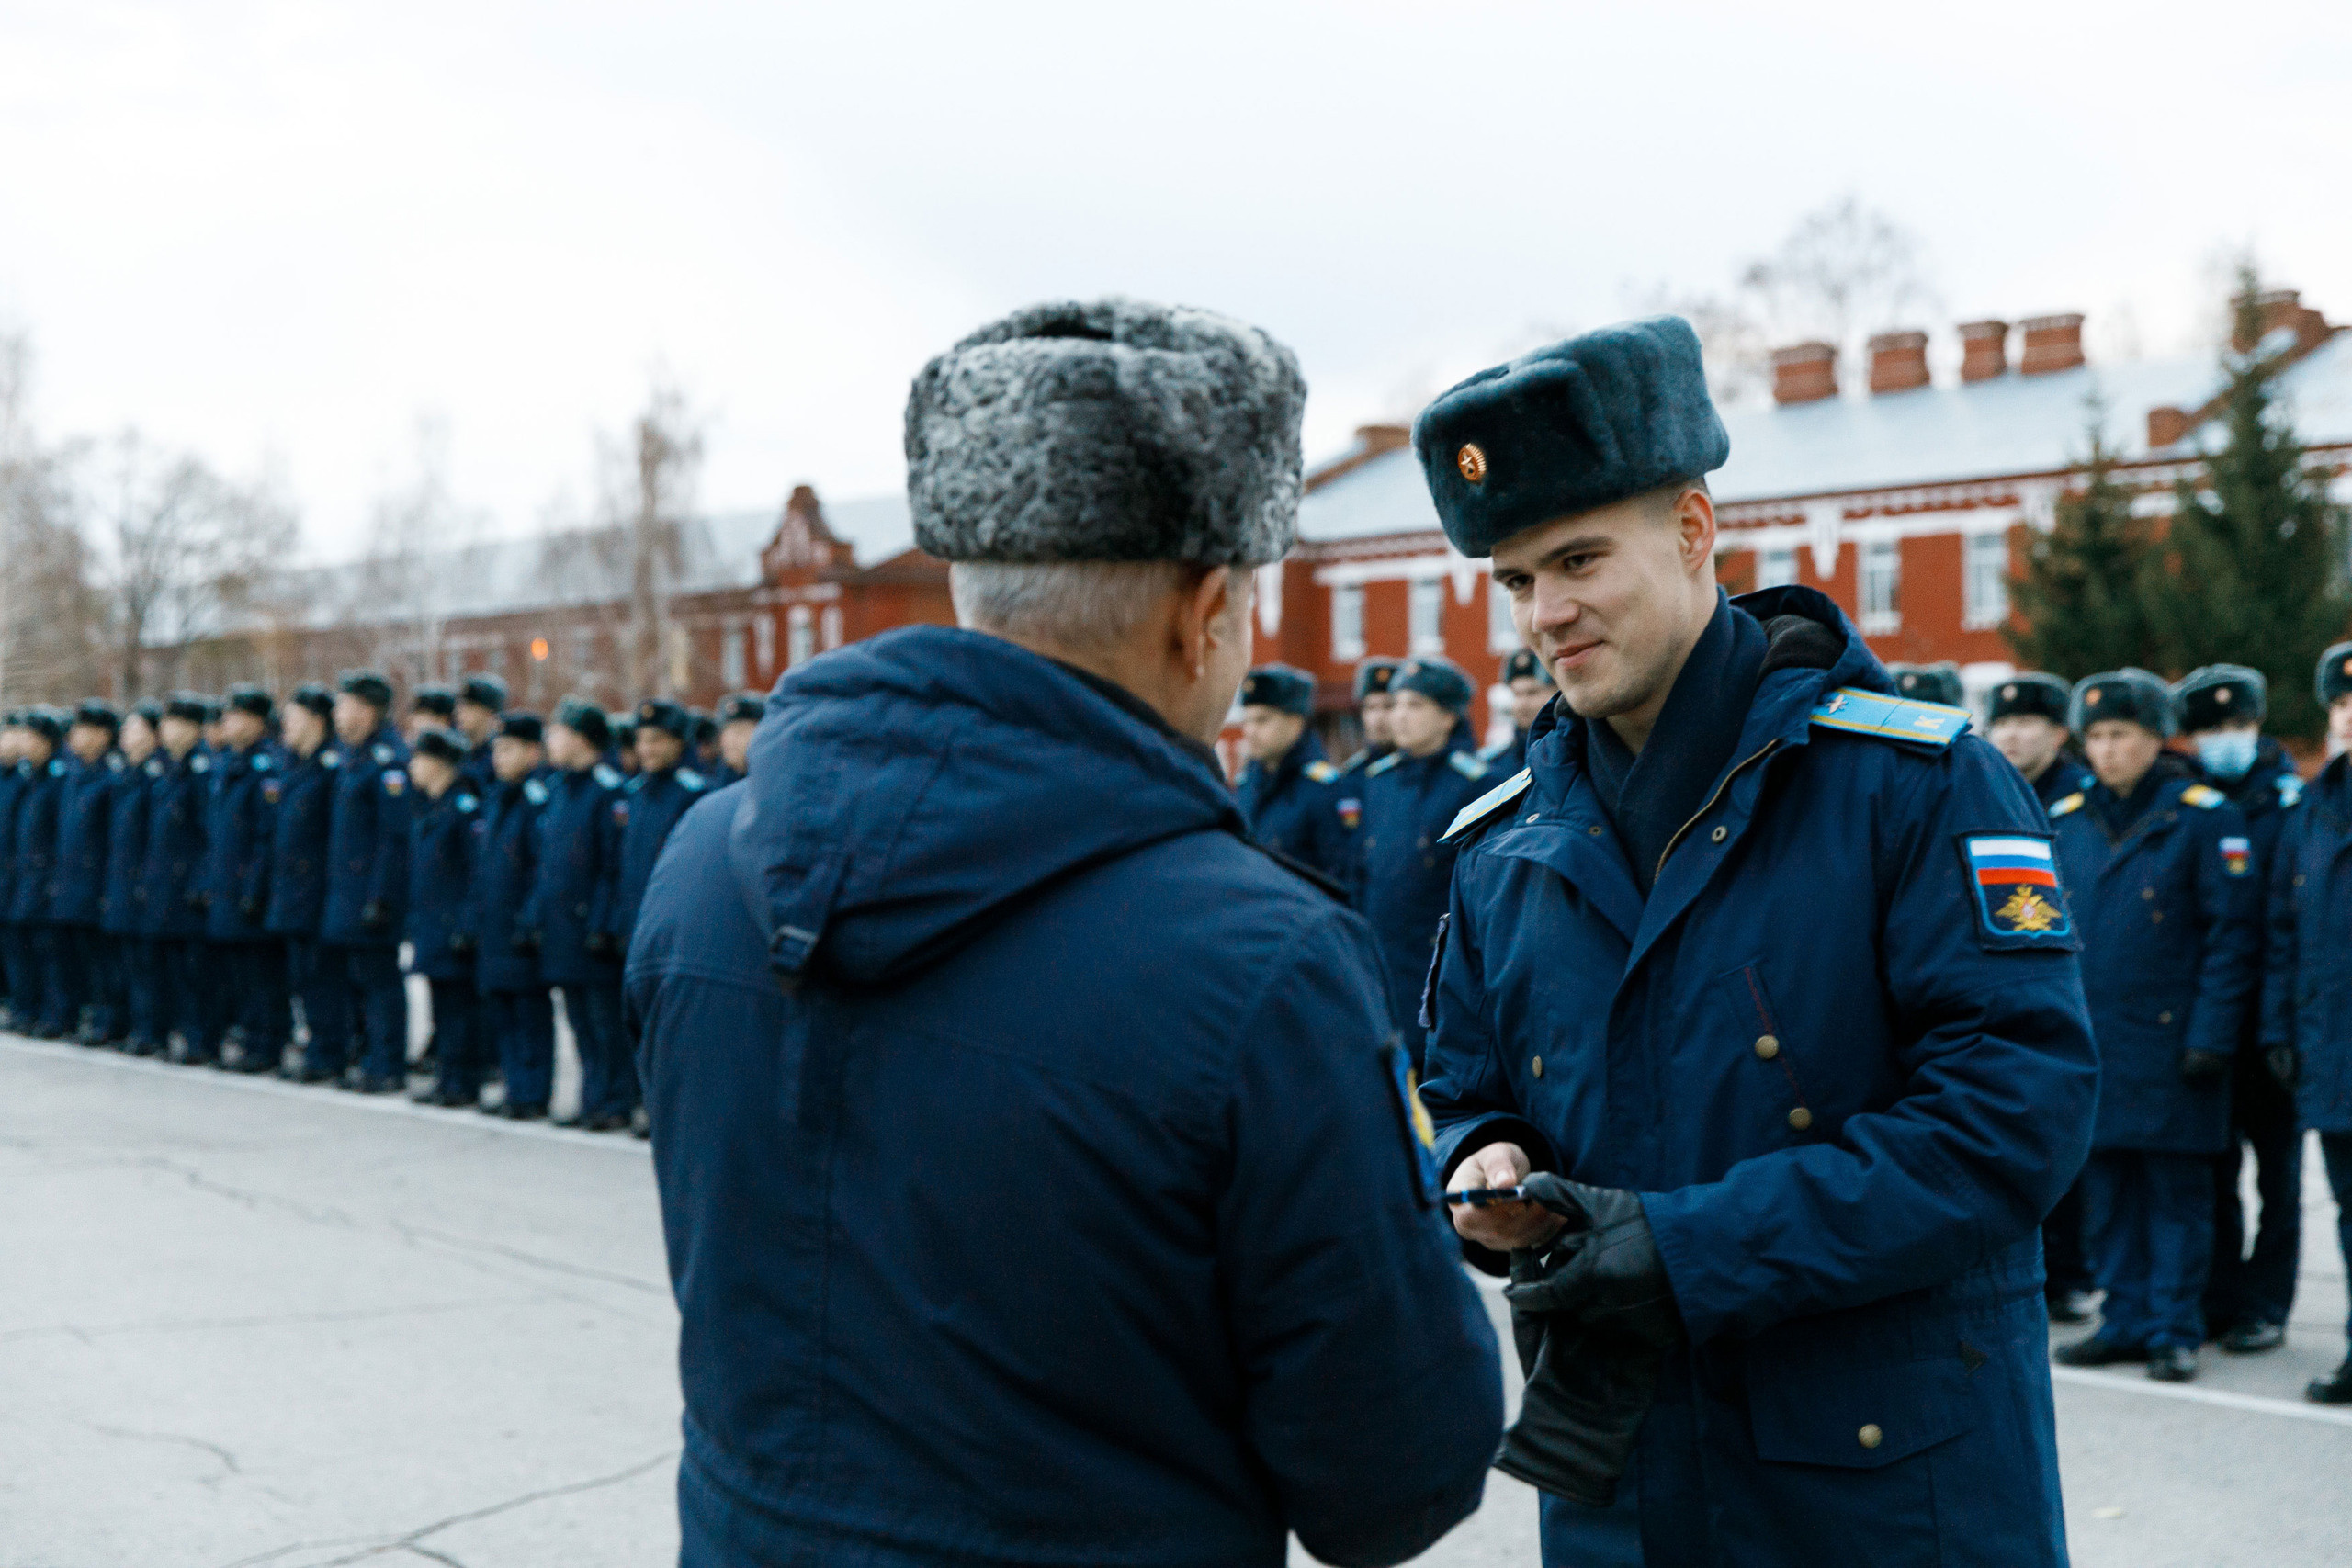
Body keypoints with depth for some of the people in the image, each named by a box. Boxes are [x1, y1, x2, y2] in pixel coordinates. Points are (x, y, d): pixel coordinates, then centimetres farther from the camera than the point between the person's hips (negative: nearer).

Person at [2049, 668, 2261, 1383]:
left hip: (2169, 1043, -5)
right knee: (2108, 1190, 10)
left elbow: (2234, 932, -6)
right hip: (2089, 1042, 5)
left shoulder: (2204, 817, -5)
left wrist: (2211, 1036, -12)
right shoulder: (2066, 821, 10)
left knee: (2176, 1191, 2)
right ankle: (2125, 1321, 20)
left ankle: (2175, 1331, 9)